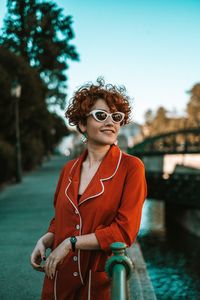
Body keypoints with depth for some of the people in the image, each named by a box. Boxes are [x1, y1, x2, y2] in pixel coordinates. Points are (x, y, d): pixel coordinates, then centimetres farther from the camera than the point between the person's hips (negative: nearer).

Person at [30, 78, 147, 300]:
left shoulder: (131, 167, -10)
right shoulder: (69, 169, 5)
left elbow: (124, 231, -15)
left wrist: (71, 242, -15)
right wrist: (45, 240, -5)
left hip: (101, 281, -4)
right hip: (59, 278, 4)